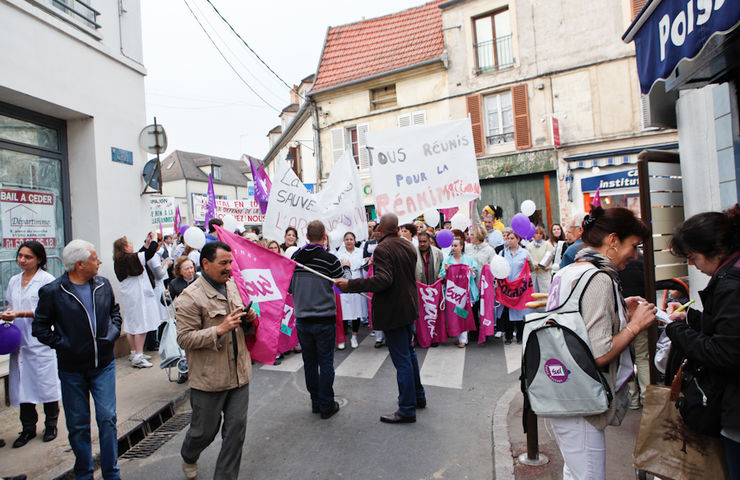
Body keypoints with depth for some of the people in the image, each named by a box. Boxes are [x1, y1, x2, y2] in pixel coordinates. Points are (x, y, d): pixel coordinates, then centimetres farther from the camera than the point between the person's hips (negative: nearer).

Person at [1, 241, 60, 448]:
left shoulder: (47, 280, -8)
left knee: (46, 383, 1)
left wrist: (20, 314, -22)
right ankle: (28, 428, 22)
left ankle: (51, 425, 18)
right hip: (19, 339, 6)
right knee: (22, 384, 8)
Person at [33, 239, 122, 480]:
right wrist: (64, 345, -12)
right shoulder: (52, 291, -10)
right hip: (72, 369, -2)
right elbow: (40, 327, -3)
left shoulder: (103, 284, 1)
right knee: (78, 424, 12)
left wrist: (112, 333, 0)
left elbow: (115, 312, 15)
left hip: (104, 365, 2)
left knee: (107, 419, 2)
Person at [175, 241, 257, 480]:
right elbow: (184, 339, -17)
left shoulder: (233, 286, 7)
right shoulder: (190, 297, -13)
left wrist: (248, 320, -3)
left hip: (239, 373, 5)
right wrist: (220, 329, -26)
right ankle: (188, 457, 48)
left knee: (236, 429, 10)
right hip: (208, 378, -5)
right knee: (205, 430, 15)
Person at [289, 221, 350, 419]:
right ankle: (326, 405, 17)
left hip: (301, 319, 4)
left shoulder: (295, 258, -2)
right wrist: (346, 267, 12)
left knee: (309, 362, 15)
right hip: (324, 320, -4)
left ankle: (315, 402, 28)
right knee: (326, 362, 7)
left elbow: (289, 287, 7)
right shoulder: (330, 259, -15)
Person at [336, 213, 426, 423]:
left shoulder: (382, 249, -20)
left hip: (393, 311, -9)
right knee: (409, 352, 23)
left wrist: (350, 284, -29)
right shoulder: (408, 246, 6)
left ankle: (407, 409, 13)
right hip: (409, 307, 9)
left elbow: (383, 280, -31)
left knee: (402, 359, 1)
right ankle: (418, 396, 38)